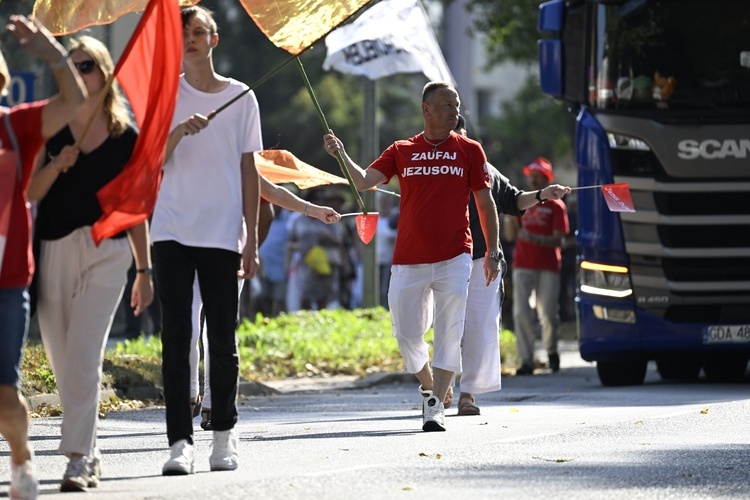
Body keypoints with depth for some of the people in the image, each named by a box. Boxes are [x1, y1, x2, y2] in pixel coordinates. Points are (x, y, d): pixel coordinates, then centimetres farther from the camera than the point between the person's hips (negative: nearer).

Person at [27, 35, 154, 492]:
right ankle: (89, 449, 21)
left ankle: (79, 459, -17)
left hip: (105, 253, -2)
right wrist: (56, 165, -15)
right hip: (54, 250, 2)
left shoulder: (126, 138, 5)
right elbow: (30, 193, 3)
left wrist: (145, 270, 10)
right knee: (63, 361, 5)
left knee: (84, 356, -15)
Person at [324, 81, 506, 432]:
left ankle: (436, 405, -6)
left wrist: (493, 251, 3)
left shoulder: (469, 151, 6)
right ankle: (430, 388, 27)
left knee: (449, 335, -8)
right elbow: (364, 181, -3)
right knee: (406, 335, 3)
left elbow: (485, 203, 9)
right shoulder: (401, 152, 7)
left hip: (454, 258, -1)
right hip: (408, 259, 1)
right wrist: (341, 156, -20)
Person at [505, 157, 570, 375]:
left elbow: (557, 240, -7)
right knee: (521, 312, -9)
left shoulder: (555, 205, 0)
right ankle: (526, 361, -7)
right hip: (523, 265, 3)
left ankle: (551, 351, 25)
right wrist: (510, 216, -7)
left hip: (548, 267, -3)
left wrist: (535, 239, -23)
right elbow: (511, 236, 11)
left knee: (548, 314, -2)